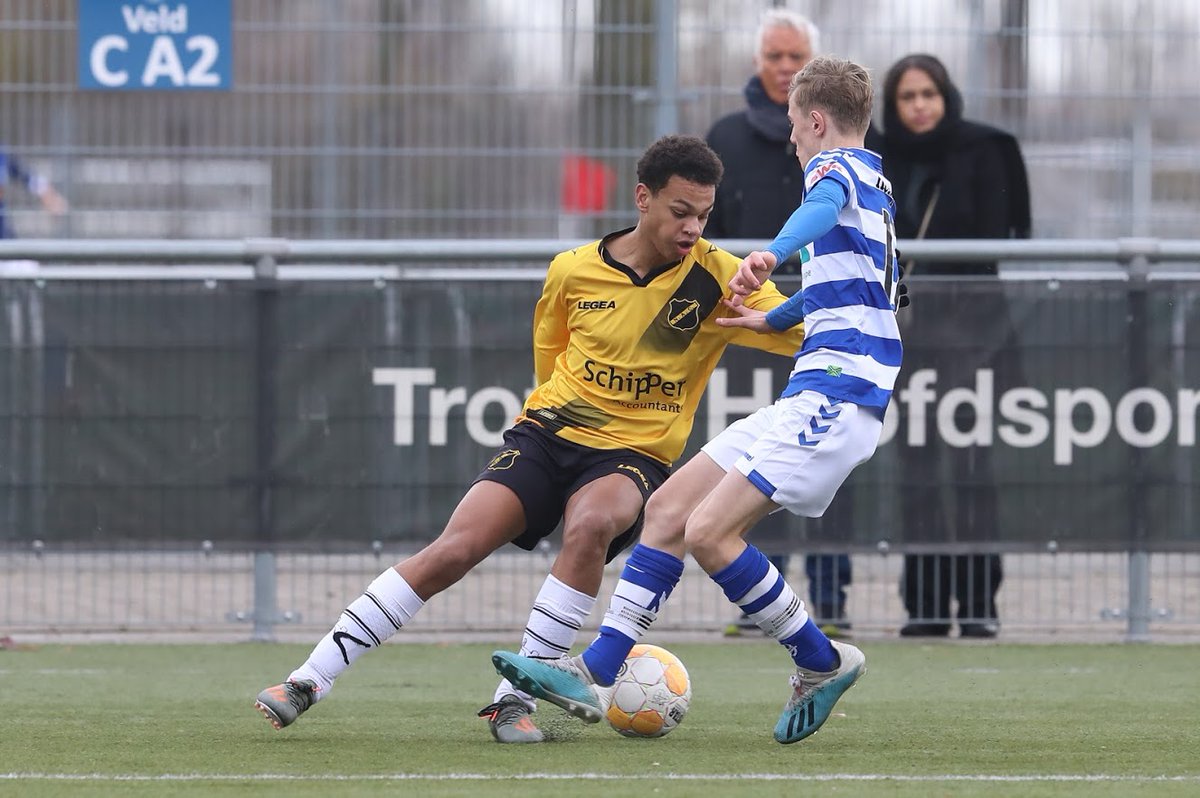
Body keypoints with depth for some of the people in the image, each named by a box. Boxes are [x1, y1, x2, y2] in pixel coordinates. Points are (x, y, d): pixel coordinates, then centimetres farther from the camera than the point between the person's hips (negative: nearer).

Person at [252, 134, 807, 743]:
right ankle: (309, 681, -11)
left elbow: (808, 334, -12)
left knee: (591, 524, -36)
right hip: (549, 433, 1)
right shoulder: (573, 271, 0)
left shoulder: (716, 278, -6)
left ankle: (515, 698, -26)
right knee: (454, 549, -18)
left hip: (634, 456, -1)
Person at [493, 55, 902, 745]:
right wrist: (777, 319, 59)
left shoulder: (837, 164, -6)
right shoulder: (876, 184, 25)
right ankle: (595, 675, 4)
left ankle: (822, 662, -4)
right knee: (668, 509, 6)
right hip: (811, 401, 10)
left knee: (709, 531, -19)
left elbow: (826, 203, -32)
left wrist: (774, 252, -53)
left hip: (834, 397, -10)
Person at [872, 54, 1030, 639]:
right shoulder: (884, 161, 10)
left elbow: (992, 241, -5)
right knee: (917, 471, 3)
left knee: (969, 465, -8)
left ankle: (978, 601, -6)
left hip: (969, 329, -4)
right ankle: (925, 604, 6)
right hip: (908, 332, 4)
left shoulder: (981, 152, -1)